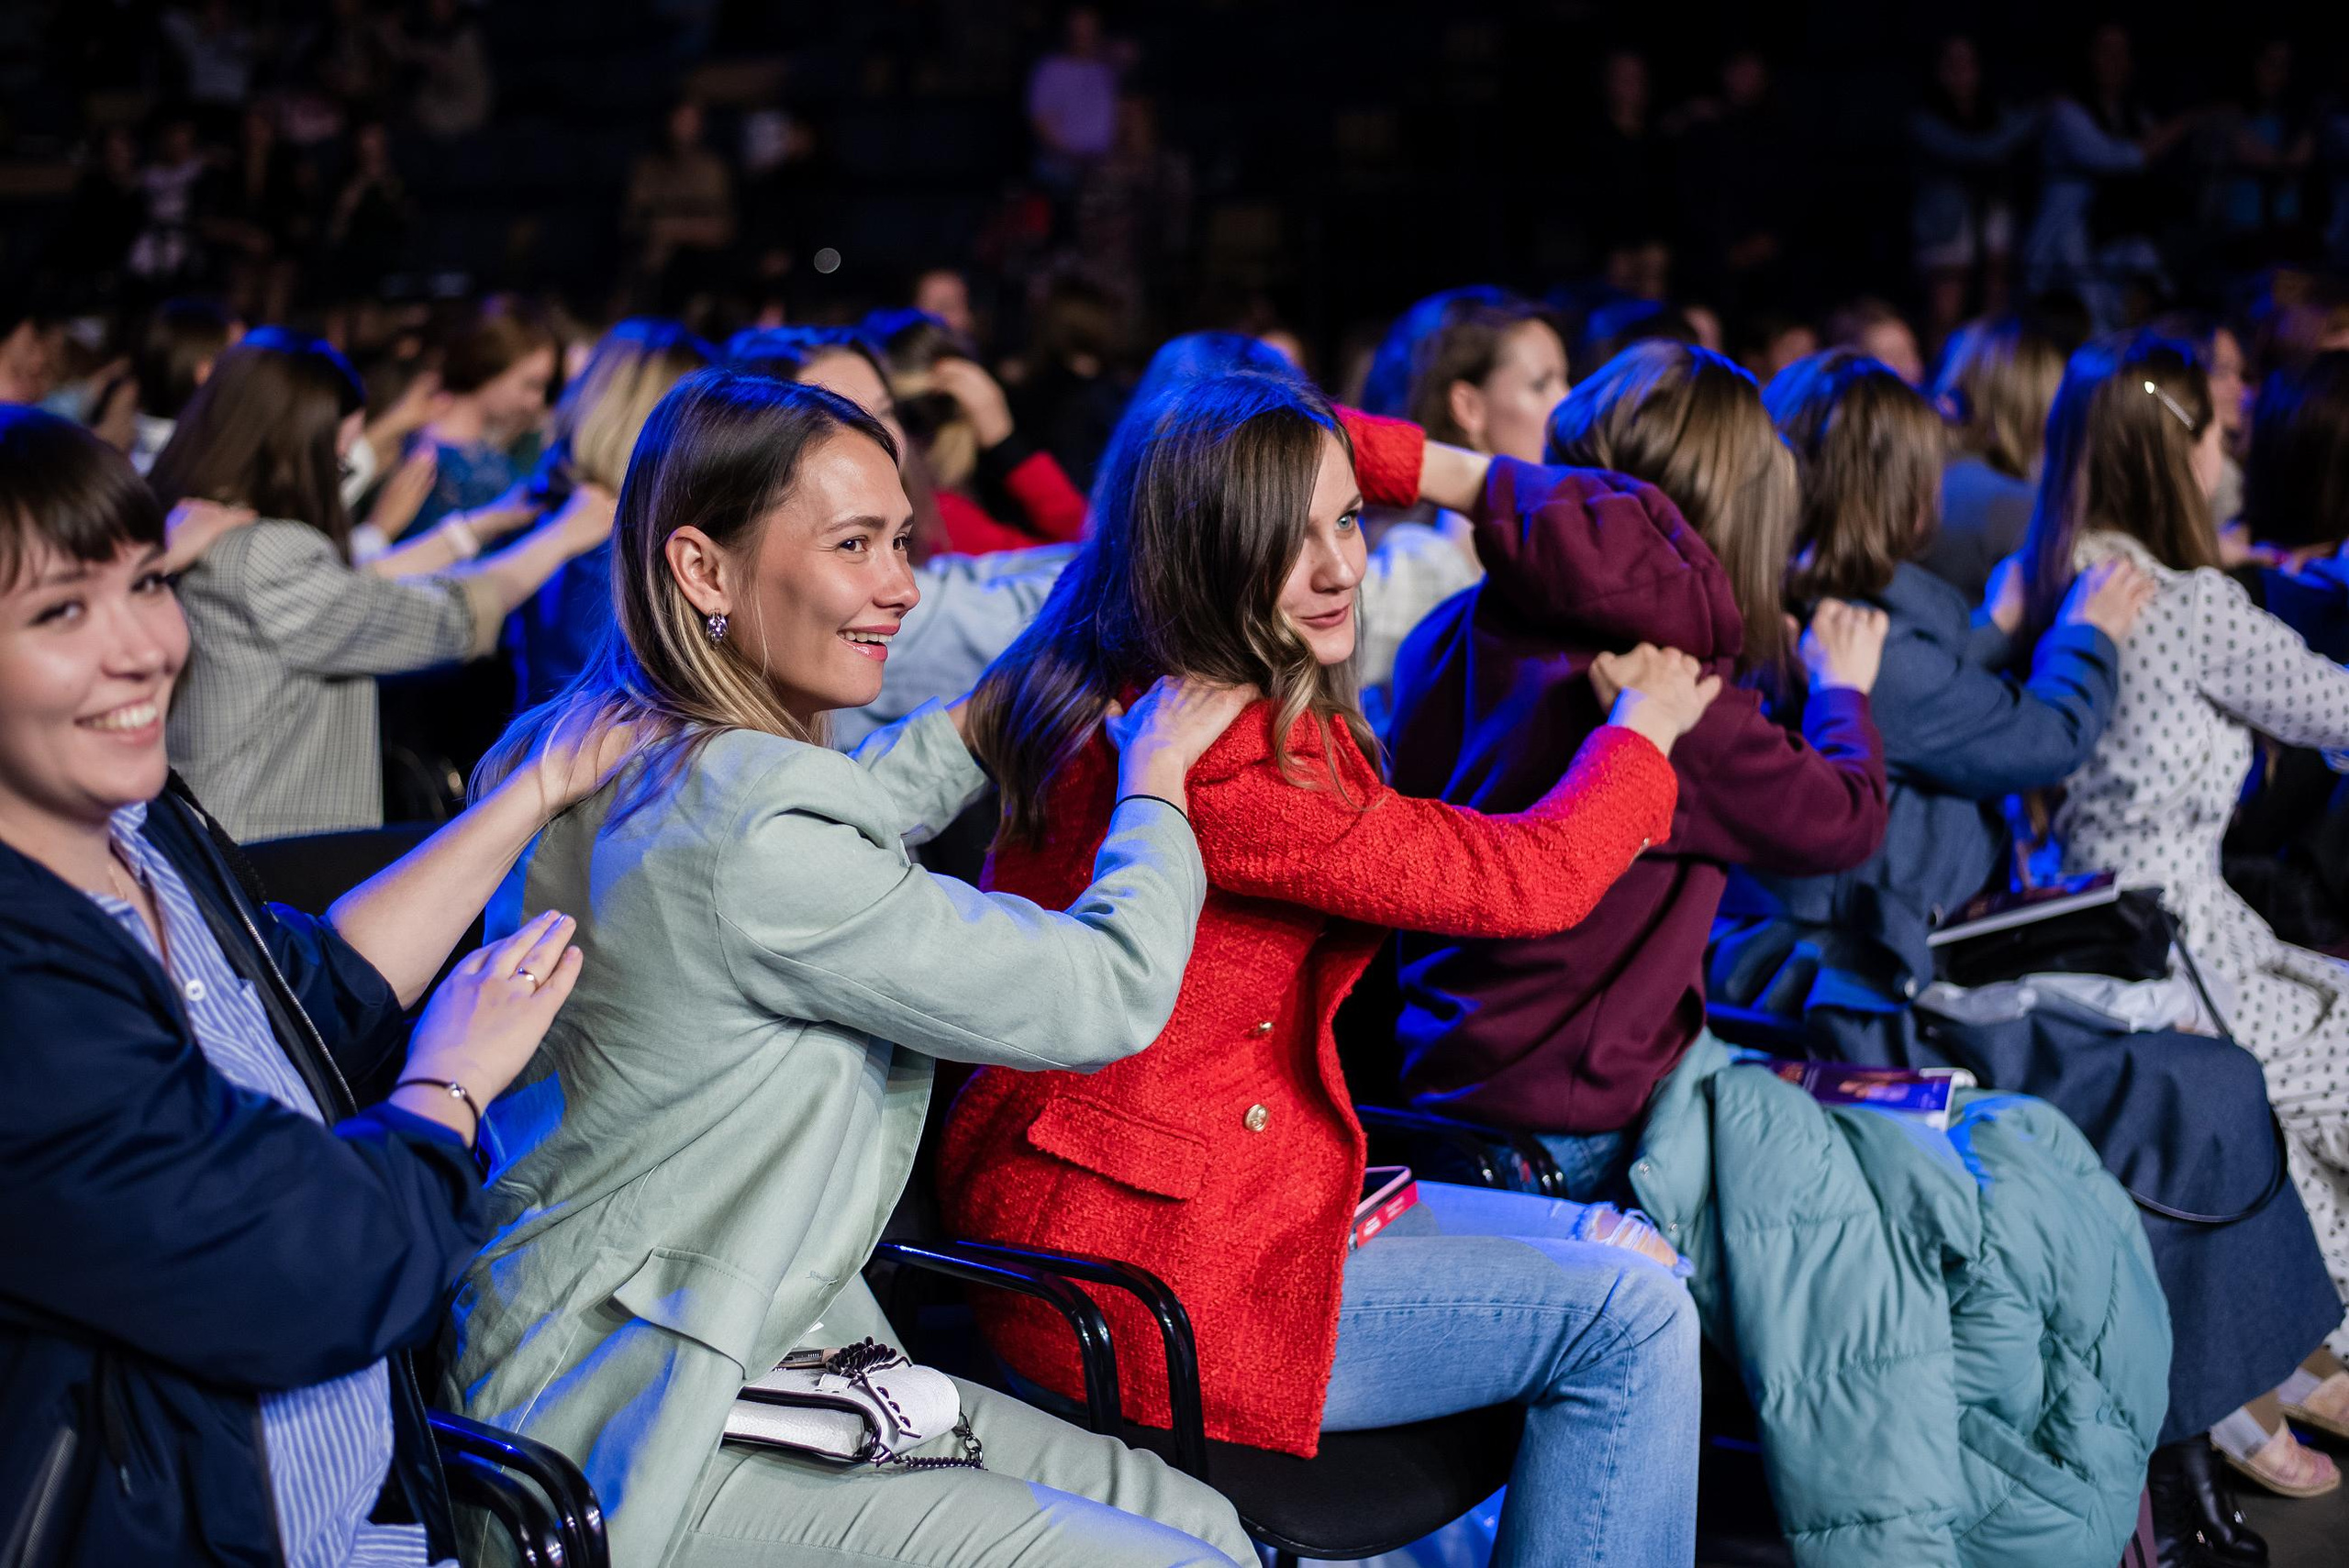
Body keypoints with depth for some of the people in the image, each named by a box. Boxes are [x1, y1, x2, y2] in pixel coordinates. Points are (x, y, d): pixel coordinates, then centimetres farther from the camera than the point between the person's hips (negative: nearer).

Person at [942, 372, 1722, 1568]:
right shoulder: (1215, 768, -24)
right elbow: (1527, 878, -14)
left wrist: (1464, 474, 25)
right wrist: (1644, 726, 3)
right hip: (1137, 1279, -10)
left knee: (1630, 1256, 13)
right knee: (1624, 1317, -8)